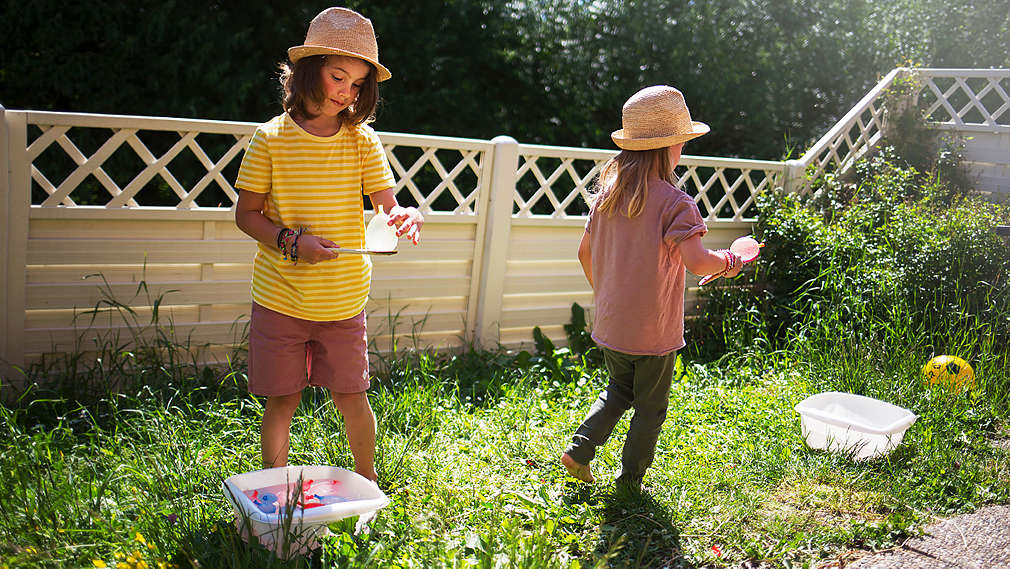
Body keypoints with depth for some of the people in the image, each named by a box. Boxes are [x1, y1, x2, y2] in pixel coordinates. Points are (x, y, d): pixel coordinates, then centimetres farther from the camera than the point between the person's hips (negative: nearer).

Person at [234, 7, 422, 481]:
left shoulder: (362, 140, 1)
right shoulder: (271, 139, -5)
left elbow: (387, 206, -3)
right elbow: (246, 214, -1)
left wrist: (404, 217, -27)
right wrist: (291, 242, -19)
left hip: (344, 300, 2)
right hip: (280, 297, -1)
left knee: (351, 399, 8)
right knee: (282, 401, 7)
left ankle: (367, 484, 33)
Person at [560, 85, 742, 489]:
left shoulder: (606, 194, 1)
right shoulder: (675, 203, -18)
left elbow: (585, 251, 9)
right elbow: (696, 261, -30)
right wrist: (725, 260, -9)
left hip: (609, 326, 6)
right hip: (654, 333, -6)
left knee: (619, 391, 27)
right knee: (650, 408, 14)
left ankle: (579, 449, 16)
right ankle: (630, 482, 23)